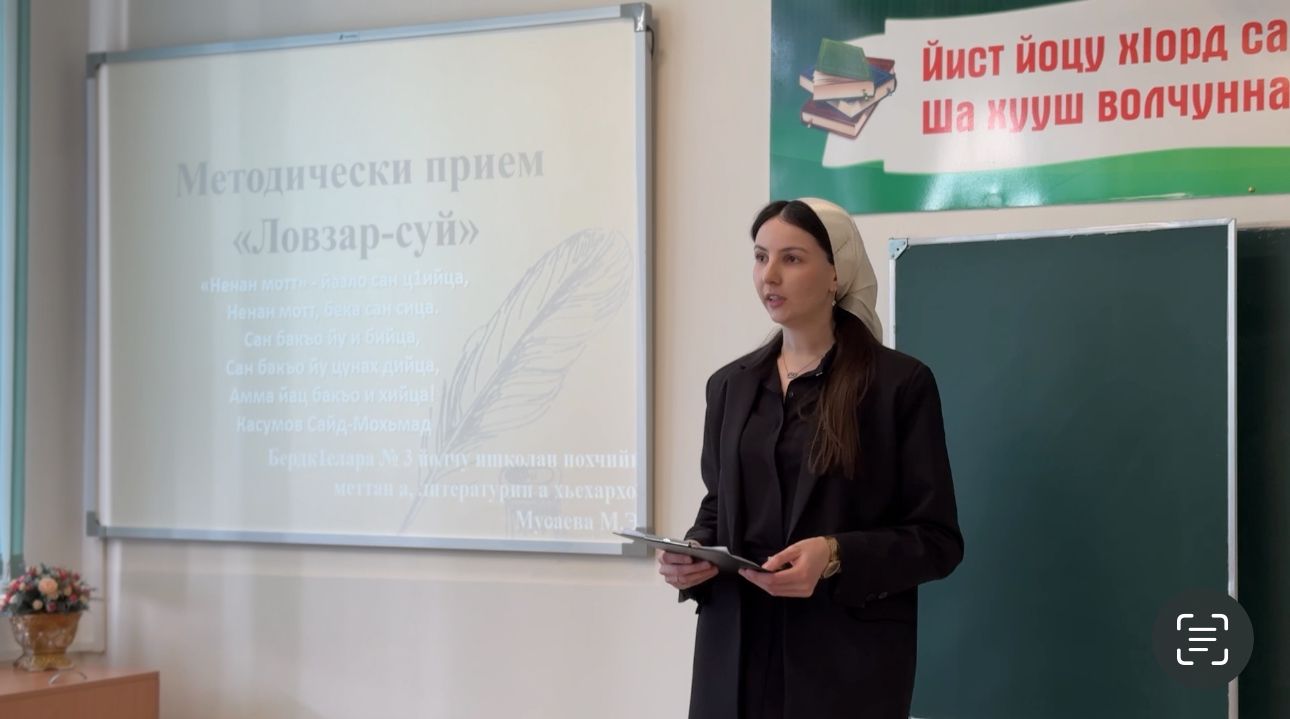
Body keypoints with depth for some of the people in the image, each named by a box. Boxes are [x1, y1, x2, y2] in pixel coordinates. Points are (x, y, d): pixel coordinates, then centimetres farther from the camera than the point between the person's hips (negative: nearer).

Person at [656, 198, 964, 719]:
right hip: (736, 653, 4)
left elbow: (937, 540, -6)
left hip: (848, 659, -4)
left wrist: (836, 556, -21)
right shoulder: (731, 384, 10)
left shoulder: (901, 383, -5)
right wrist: (691, 555, -4)